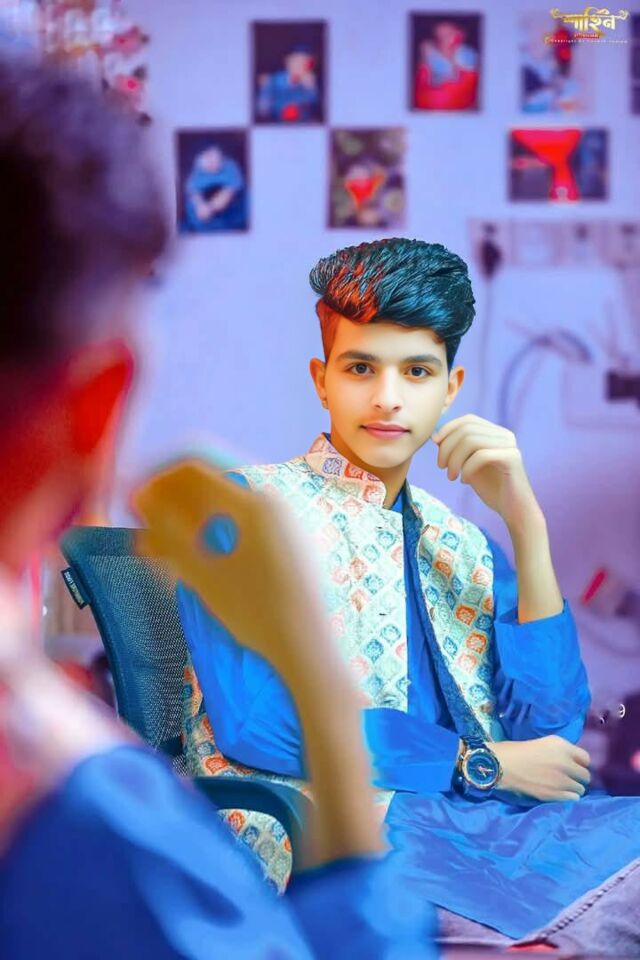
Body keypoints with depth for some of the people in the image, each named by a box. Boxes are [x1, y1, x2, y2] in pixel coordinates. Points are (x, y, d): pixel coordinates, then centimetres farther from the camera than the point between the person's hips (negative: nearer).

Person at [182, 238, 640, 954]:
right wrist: (477, 761, -6)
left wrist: (526, 524, -4)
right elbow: (252, 719, -12)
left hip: (478, 815, 6)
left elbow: (551, 724, 5)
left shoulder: (462, 545, 18)